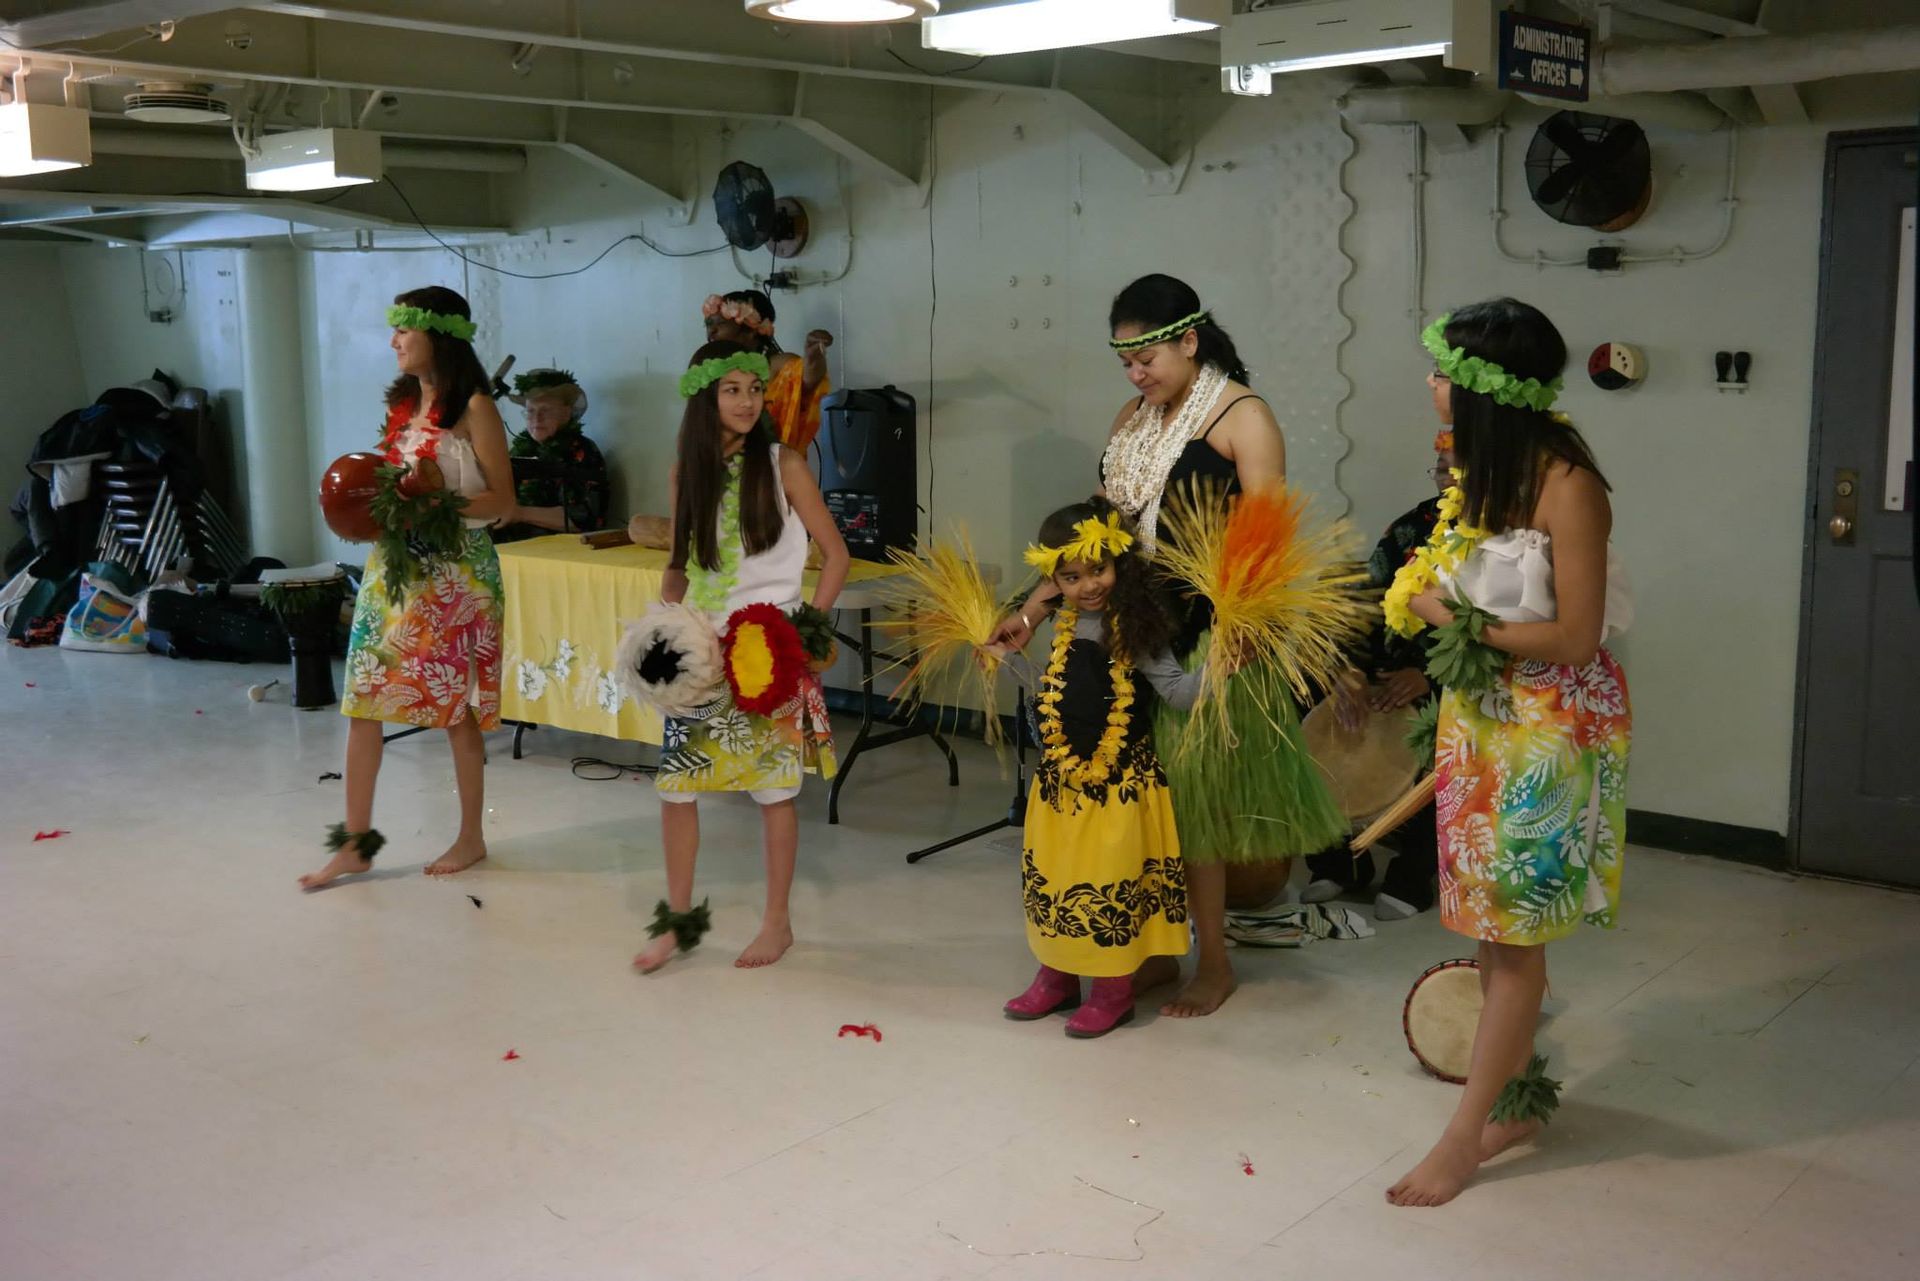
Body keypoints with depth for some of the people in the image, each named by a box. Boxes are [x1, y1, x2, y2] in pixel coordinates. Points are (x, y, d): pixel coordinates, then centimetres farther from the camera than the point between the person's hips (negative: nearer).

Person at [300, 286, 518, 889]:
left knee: (454, 706, 3)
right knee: (361, 701, 2)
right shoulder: (403, 403, 12)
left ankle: (471, 838, 18)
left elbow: (502, 500, -10)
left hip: (455, 573, -7)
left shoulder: (473, 408, -8)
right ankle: (356, 841, 10)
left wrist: (437, 505, -23)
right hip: (394, 564, 7)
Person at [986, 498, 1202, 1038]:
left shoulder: (1133, 628, -14)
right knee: (1052, 881, 16)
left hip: (1118, 784, -7)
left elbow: (1176, 691, -17)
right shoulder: (1064, 626, 7)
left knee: (1111, 887, 2)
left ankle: (1113, 991, 18)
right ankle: (1057, 977, 34)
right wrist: (1008, 657, 23)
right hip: (1060, 780, 7)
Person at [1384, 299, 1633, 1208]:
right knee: (1493, 927, 14)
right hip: (1479, 714, 8)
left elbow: (1575, 636, -19)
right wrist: (1424, 597, -3)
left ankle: (1465, 1135, 10)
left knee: (1513, 934, 2)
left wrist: (1458, 621, -14)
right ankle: (1517, 1096, 29)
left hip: (1550, 727, -8)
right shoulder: (1479, 468, 4)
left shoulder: (1565, 484, -20)